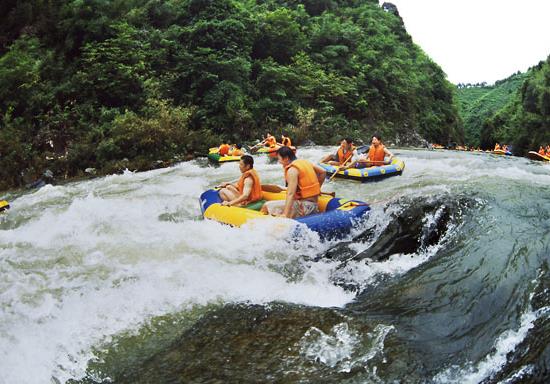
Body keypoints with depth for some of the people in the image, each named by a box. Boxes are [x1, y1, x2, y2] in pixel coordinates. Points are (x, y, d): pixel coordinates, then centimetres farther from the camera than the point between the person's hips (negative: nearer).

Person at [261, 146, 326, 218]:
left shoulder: (292, 170, -14)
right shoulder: (305, 162, 10)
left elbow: (290, 194, -23)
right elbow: (323, 172, 19)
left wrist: (285, 215, -27)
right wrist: (316, 188, 25)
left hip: (304, 206, -10)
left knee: (267, 206, -14)